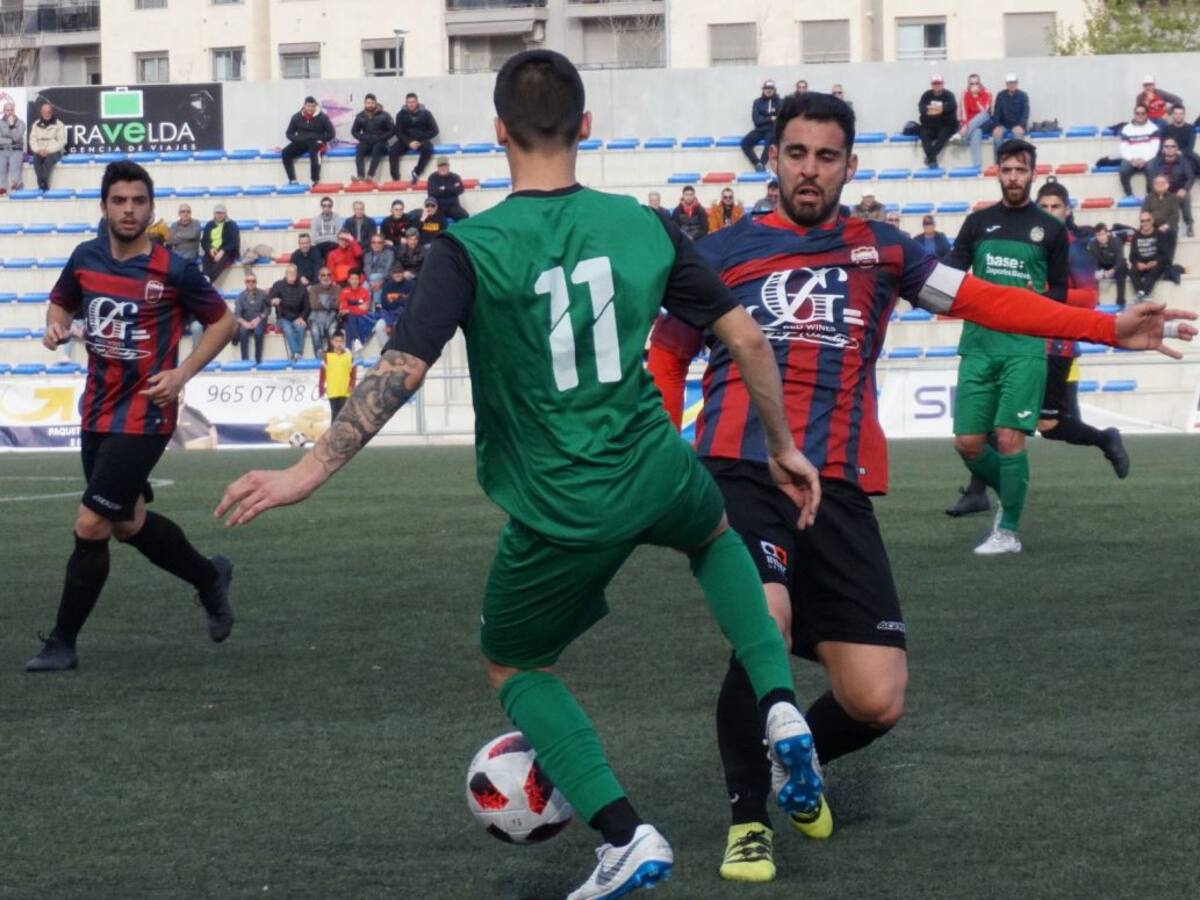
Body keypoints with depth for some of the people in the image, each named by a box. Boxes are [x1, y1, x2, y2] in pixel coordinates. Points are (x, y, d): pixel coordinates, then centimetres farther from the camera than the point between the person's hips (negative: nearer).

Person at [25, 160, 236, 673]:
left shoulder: (173, 271, -11)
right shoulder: (86, 258, 2)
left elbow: (222, 321, 1)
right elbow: (61, 301, 21)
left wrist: (182, 373, -11)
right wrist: (55, 325, -3)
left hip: (143, 417, -6)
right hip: (97, 413, 6)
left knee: (90, 525, -10)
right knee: (128, 523, 18)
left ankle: (63, 643, 3)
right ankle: (209, 577, 43)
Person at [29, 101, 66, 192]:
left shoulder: (59, 124, 1)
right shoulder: (36, 124, 12)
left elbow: (61, 141, -6)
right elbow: (32, 140, 7)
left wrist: (48, 150, -17)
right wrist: (39, 150, -12)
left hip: (54, 152, -3)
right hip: (40, 152, 3)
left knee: (49, 158, -37)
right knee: (36, 159, -32)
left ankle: (42, 183, -42)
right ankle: (43, 184, -37)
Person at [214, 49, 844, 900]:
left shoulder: (469, 249, -11)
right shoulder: (643, 225, 0)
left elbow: (401, 370, -19)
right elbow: (747, 336, 3)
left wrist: (309, 471, -17)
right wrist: (783, 447, 16)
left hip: (558, 514, -3)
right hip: (658, 478, 3)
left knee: (513, 666, 22)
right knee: (714, 534, 39)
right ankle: (781, 707, 18)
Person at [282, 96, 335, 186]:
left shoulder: (322, 117, -5)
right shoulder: (297, 117, 2)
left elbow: (331, 134, 0)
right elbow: (289, 133, 11)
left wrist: (320, 140, -12)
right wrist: (297, 139, -8)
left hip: (316, 143, -4)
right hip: (301, 142, 4)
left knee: (313, 152, -39)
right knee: (285, 153, -19)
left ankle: (315, 181, -36)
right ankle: (292, 180, -16)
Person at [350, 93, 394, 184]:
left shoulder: (384, 115, -4)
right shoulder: (360, 116, 4)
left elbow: (392, 130, -4)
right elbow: (354, 131, 13)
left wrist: (380, 138, -14)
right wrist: (363, 138, -5)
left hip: (380, 142, -2)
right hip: (367, 142, 2)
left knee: (377, 148, -37)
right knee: (359, 149, -31)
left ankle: (370, 176, -46)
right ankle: (360, 176, -44)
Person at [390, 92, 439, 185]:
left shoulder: (425, 114, -3)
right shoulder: (401, 115, 0)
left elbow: (434, 131, -4)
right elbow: (399, 132, -2)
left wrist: (420, 141, -14)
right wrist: (409, 143, -19)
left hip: (422, 141, -1)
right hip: (406, 141, 1)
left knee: (428, 148, -36)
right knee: (393, 151, -26)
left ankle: (416, 173, -28)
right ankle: (395, 178, -28)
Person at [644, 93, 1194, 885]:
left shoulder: (879, 249, 15)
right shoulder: (727, 250, 9)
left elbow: (984, 301, 11)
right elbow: (668, 354, 16)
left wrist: (1109, 327, 4)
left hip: (838, 490, 3)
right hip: (743, 473, -3)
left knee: (877, 703, -3)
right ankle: (748, 816, -5)